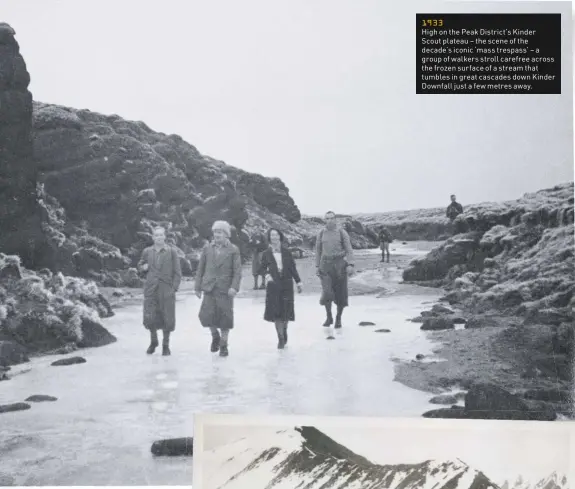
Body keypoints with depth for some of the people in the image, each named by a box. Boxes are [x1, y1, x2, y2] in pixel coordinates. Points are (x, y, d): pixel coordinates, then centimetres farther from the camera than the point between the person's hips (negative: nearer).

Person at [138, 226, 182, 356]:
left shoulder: (172, 251, 1)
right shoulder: (147, 251, 8)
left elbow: (177, 272, 0)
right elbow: (140, 265, 25)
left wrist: (174, 288, -8)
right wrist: (143, 267, 1)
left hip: (166, 290, -2)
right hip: (150, 290, 2)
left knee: (167, 319, 2)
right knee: (150, 318, -1)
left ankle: (166, 345, 18)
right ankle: (153, 341, 24)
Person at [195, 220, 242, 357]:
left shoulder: (233, 250, 2)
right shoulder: (207, 248, 9)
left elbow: (237, 271, -3)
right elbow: (201, 269, 11)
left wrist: (234, 287, -16)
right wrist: (198, 287, 5)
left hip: (225, 289, -2)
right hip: (209, 288, 2)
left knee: (225, 318, 0)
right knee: (206, 316, -11)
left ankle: (223, 345, 18)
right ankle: (215, 335, 18)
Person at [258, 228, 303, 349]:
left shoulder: (286, 252, 3)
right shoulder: (266, 254, 2)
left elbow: (293, 268, 7)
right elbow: (261, 269, 6)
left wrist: (298, 282, 6)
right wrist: (267, 274, -15)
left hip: (287, 284, 1)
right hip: (273, 285, -1)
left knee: (286, 312, 3)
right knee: (275, 312, -4)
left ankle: (284, 331, 30)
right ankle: (281, 338, 4)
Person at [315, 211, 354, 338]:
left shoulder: (342, 233, -3)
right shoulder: (321, 234, 4)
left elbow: (349, 250, -4)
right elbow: (318, 250, 13)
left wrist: (350, 265, -15)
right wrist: (317, 267, 9)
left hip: (340, 264, -1)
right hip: (326, 265, 1)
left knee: (340, 293, 4)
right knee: (327, 292, -14)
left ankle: (338, 318, 24)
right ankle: (329, 317, 3)